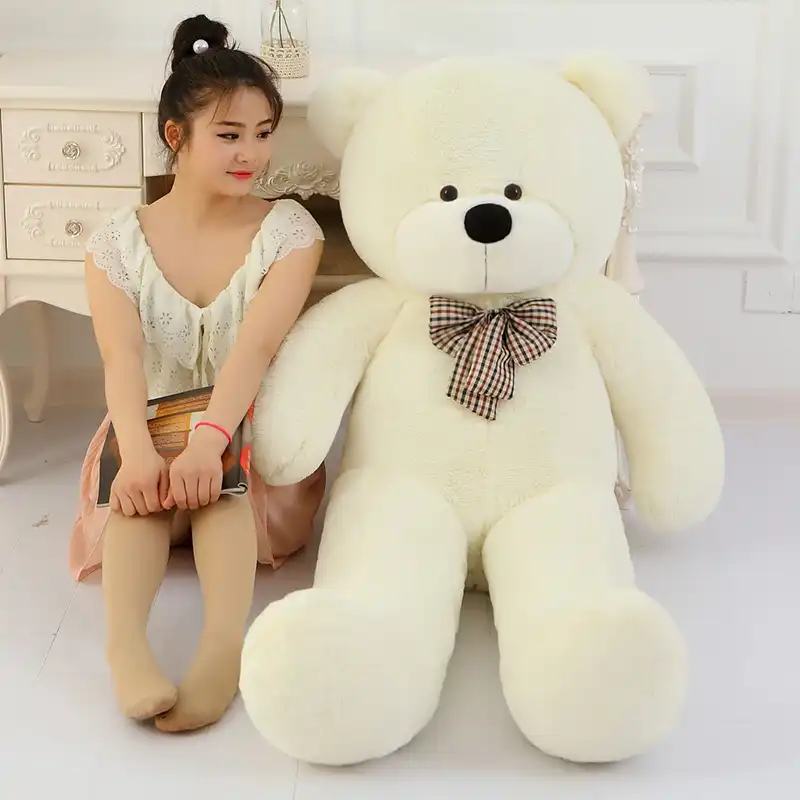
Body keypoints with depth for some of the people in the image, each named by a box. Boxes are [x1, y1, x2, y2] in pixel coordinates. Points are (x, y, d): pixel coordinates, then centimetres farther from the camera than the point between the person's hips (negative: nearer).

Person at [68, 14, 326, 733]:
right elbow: (122, 359, -20)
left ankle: (224, 645, -56)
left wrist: (207, 442, -40)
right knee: (138, 487, -35)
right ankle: (125, 644, -56)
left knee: (225, 476, -36)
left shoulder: (288, 229, -6)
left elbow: (256, 346, -23)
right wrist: (140, 453, -40)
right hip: (154, 431, 1)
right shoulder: (119, 242, -3)